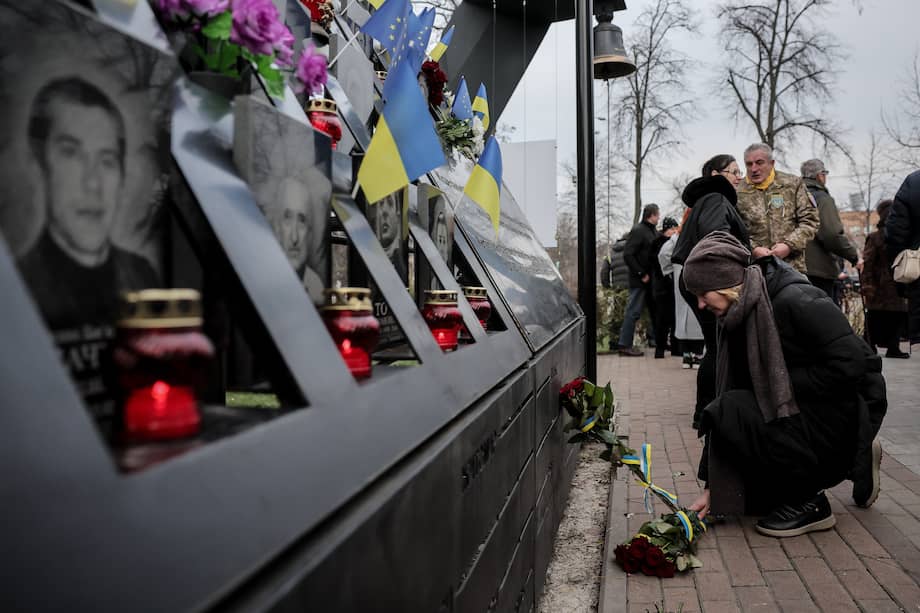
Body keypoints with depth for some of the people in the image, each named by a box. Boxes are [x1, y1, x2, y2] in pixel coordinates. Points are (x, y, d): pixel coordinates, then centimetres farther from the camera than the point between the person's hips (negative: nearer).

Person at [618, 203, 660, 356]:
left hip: (651, 279, 9)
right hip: (639, 280, -9)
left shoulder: (654, 232, 16)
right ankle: (625, 345, -2)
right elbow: (628, 255, -18)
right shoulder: (638, 231, -11)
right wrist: (641, 274, -17)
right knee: (633, 312, -6)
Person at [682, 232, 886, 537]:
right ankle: (853, 463, 23)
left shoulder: (796, 301, -22)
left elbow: (851, 364, -26)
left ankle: (809, 503, -8)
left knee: (733, 414, -26)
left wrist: (780, 389, -17)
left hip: (843, 416, -9)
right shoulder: (738, 318, 3)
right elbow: (729, 391, 1)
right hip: (802, 412, 9)